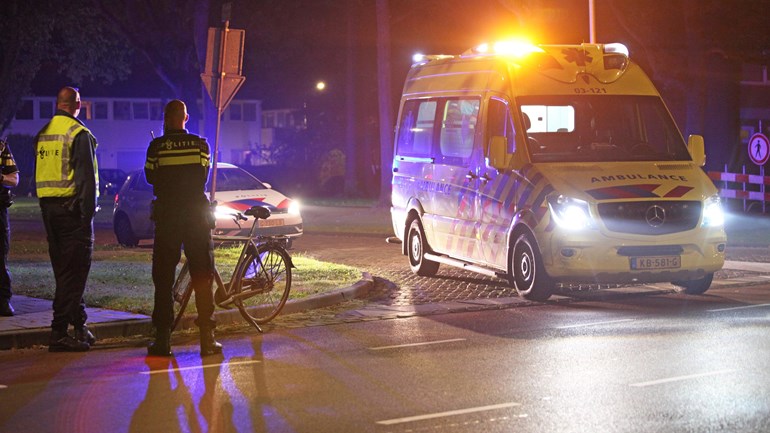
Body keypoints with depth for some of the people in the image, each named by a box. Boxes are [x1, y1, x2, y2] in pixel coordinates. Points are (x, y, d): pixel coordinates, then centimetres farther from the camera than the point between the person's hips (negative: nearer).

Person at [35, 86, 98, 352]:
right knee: (73, 271, -6)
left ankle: (79, 325, 19)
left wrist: (45, 206, 18)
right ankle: (59, 333, -10)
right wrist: (88, 211, -12)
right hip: (71, 207, -8)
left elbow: (39, 172, 16)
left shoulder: (42, 133, 13)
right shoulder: (78, 133, -10)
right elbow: (86, 176, -14)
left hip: (48, 206, 8)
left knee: (63, 269, 14)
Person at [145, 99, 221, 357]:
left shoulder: (156, 147, -5)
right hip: (197, 214, 1)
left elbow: (150, 178, 7)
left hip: (167, 215, -1)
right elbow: (203, 177, 7)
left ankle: (163, 339, 2)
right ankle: (207, 338, 2)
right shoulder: (200, 145, -1)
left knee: (163, 278, 6)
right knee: (202, 277, 6)